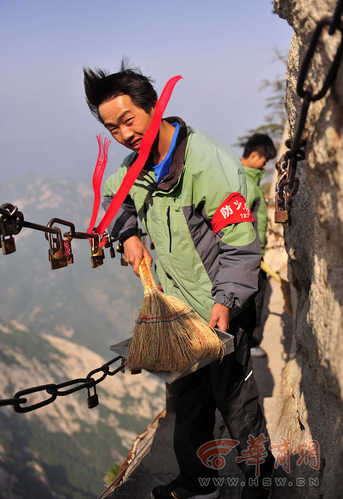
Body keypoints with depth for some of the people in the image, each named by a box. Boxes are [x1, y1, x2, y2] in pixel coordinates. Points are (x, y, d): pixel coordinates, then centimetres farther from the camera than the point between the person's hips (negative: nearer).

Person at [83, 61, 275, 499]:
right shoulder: (138, 164, 1)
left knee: (234, 399, 6)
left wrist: (225, 302, -32)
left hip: (220, 311, -7)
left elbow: (240, 245, -22)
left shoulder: (207, 163, -24)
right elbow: (114, 197, 23)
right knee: (187, 399, 19)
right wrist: (129, 235, 5)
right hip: (176, 306, 7)